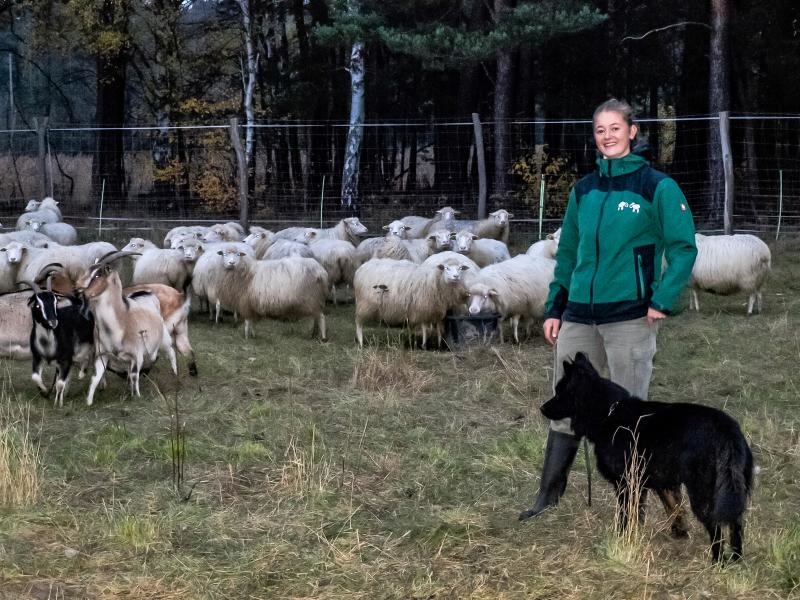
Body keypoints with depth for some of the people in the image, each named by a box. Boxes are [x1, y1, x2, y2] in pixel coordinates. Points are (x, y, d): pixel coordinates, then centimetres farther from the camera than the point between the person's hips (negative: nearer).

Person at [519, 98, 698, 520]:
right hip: (579, 316, 5)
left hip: (630, 317, -5)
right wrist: (554, 309, 12)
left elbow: (683, 247, -5)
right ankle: (548, 497, 13)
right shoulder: (584, 190, 11)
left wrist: (663, 302, -13)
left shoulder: (657, 187, -4)